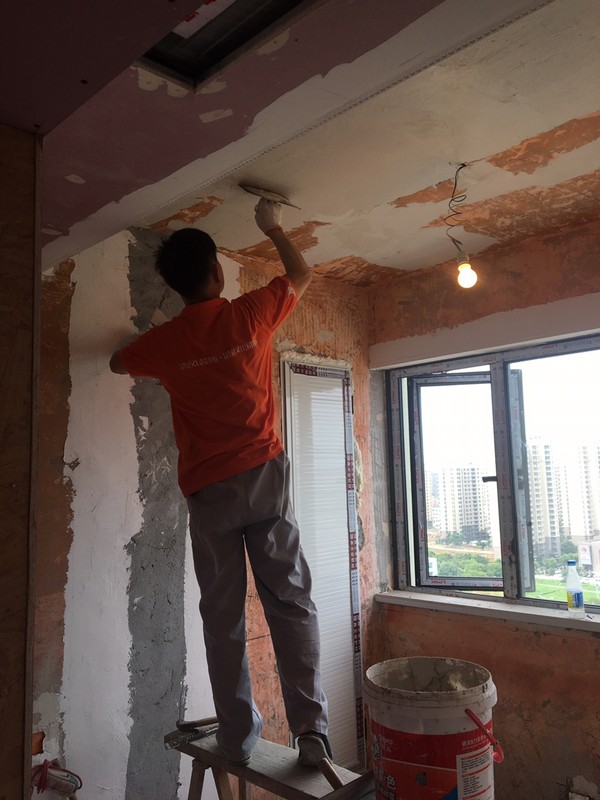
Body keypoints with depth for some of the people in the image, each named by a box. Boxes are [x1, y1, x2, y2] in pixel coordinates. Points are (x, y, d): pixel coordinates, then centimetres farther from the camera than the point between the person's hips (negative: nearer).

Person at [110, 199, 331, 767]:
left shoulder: (164, 341, -1)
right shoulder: (250, 314, -2)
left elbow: (118, 362, 22)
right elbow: (301, 276, 18)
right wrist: (273, 228, 30)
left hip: (208, 490, 0)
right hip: (265, 476, 0)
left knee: (223, 614, 8)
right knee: (290, 601, 3)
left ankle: (238, 737, 15)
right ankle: (310, 726, -1)